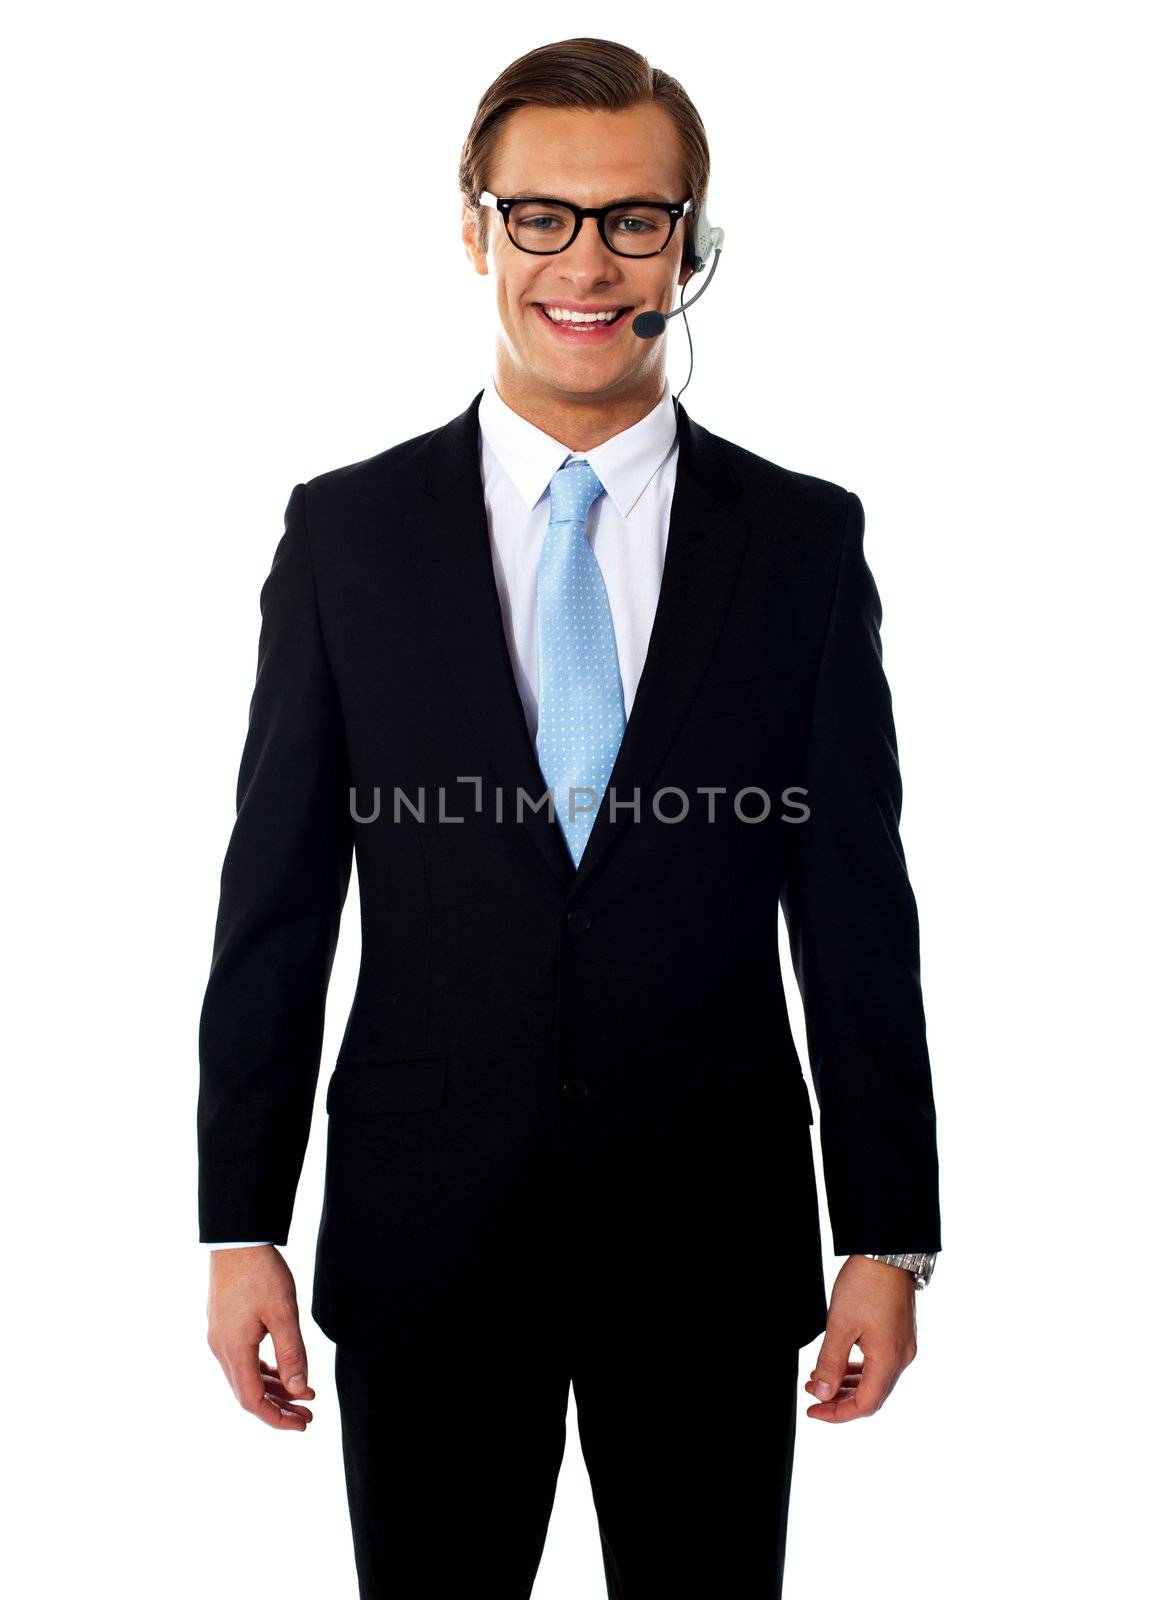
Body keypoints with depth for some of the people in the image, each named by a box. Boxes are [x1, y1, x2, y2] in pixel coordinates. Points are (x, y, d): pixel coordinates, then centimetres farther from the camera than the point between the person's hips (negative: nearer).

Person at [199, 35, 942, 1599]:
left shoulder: (805, 541, -1)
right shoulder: (347, 531, -1)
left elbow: (858, 907, 0)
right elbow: (276, 901, 0)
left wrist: (889, 1238, -1)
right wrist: (240, 1229, -2)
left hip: (714, 1241, 1)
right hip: (423, 1236, 0)